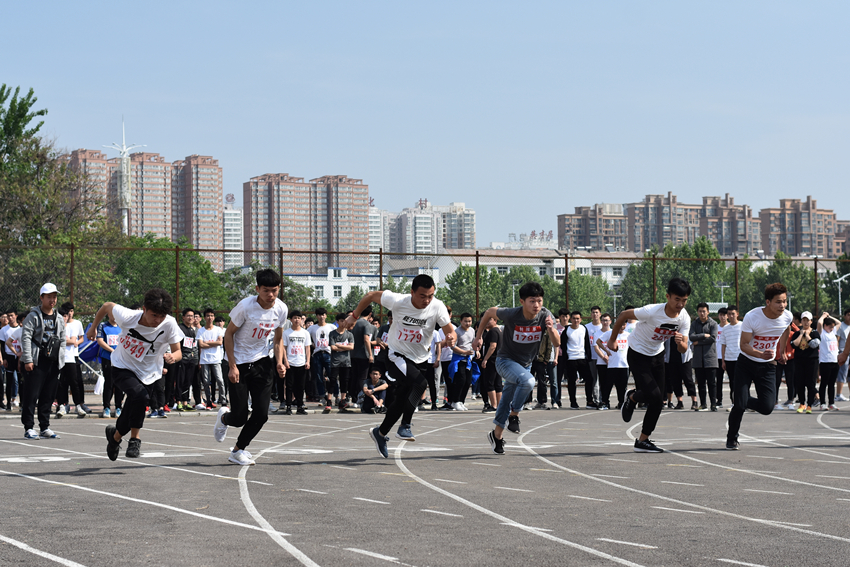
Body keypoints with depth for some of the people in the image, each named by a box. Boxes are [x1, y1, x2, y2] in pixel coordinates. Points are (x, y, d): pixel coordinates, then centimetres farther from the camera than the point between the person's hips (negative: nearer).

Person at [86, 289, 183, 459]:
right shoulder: (127, 317, -26)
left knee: (133, 407, 9)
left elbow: (177, 352, -14)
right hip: (122, 368, -3)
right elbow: (107, 306, -6)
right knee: (140, 395, -31)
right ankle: (135, 438, -13)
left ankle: (116, 434, 42)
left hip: (148, 374, 3)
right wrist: (93, 328, 9)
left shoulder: (169, 324, -23)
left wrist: (172, 357, -38)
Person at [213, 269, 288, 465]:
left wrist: (279, 363, -5)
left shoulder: (281, 309, -5)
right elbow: (229, 333, -11)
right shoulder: (246, 306, -20)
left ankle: (238, 451, 16)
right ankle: (224, 417, 32)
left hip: (262, 362, 4)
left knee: (261, 414, -4)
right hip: (239, 362, -4)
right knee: (239, 418, -6)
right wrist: (232, 366, -15)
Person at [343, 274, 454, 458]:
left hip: (420, 359, 4)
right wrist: (354, 316, 1)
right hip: (398, 355, -4)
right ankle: (405, 426, -18)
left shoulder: (437, 307, -17)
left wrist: (450, 339, -37)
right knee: (420, 383, -29)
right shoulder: (398, 301, -21)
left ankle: (380, 433, 29)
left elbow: (450, 330, -13)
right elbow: (371, 296, -5)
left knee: (401, 400, 9)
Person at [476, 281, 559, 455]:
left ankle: (496, 435, 35)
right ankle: (514, 415, -12)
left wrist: (551, 329, -39)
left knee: (507, 400, 16)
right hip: (505, 361, -5)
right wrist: (478, 336, -1)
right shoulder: (511, 315, -25)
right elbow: (489, 312, -6)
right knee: (528, 381, -33)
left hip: (525, 364, 5)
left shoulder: (545, 315, -17)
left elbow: (557, 344, -18)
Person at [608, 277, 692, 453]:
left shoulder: (684, 318, -14)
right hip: (638, 355, -6)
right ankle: (631, 398, 15)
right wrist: (612, 340, -5)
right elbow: (624, 315, -16)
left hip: (657, 356, 6)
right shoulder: (651, 311, -31)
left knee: (658, 401, 3)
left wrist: (680, 342, -35)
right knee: (653, 395, -20)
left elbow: (683, 349, -9)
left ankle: (643, 441, 16)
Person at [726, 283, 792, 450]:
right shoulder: (752, 317, -23)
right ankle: (731, 439, 13)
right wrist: (761, 354, -36)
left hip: (768, 366, 4)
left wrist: (782, 350, 21)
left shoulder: (787, 317, -10)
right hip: (746, 363, -4)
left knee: (767, 408, -8)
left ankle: (740, 400, 25)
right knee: (740, 405, -13)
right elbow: (744, 345, -20)